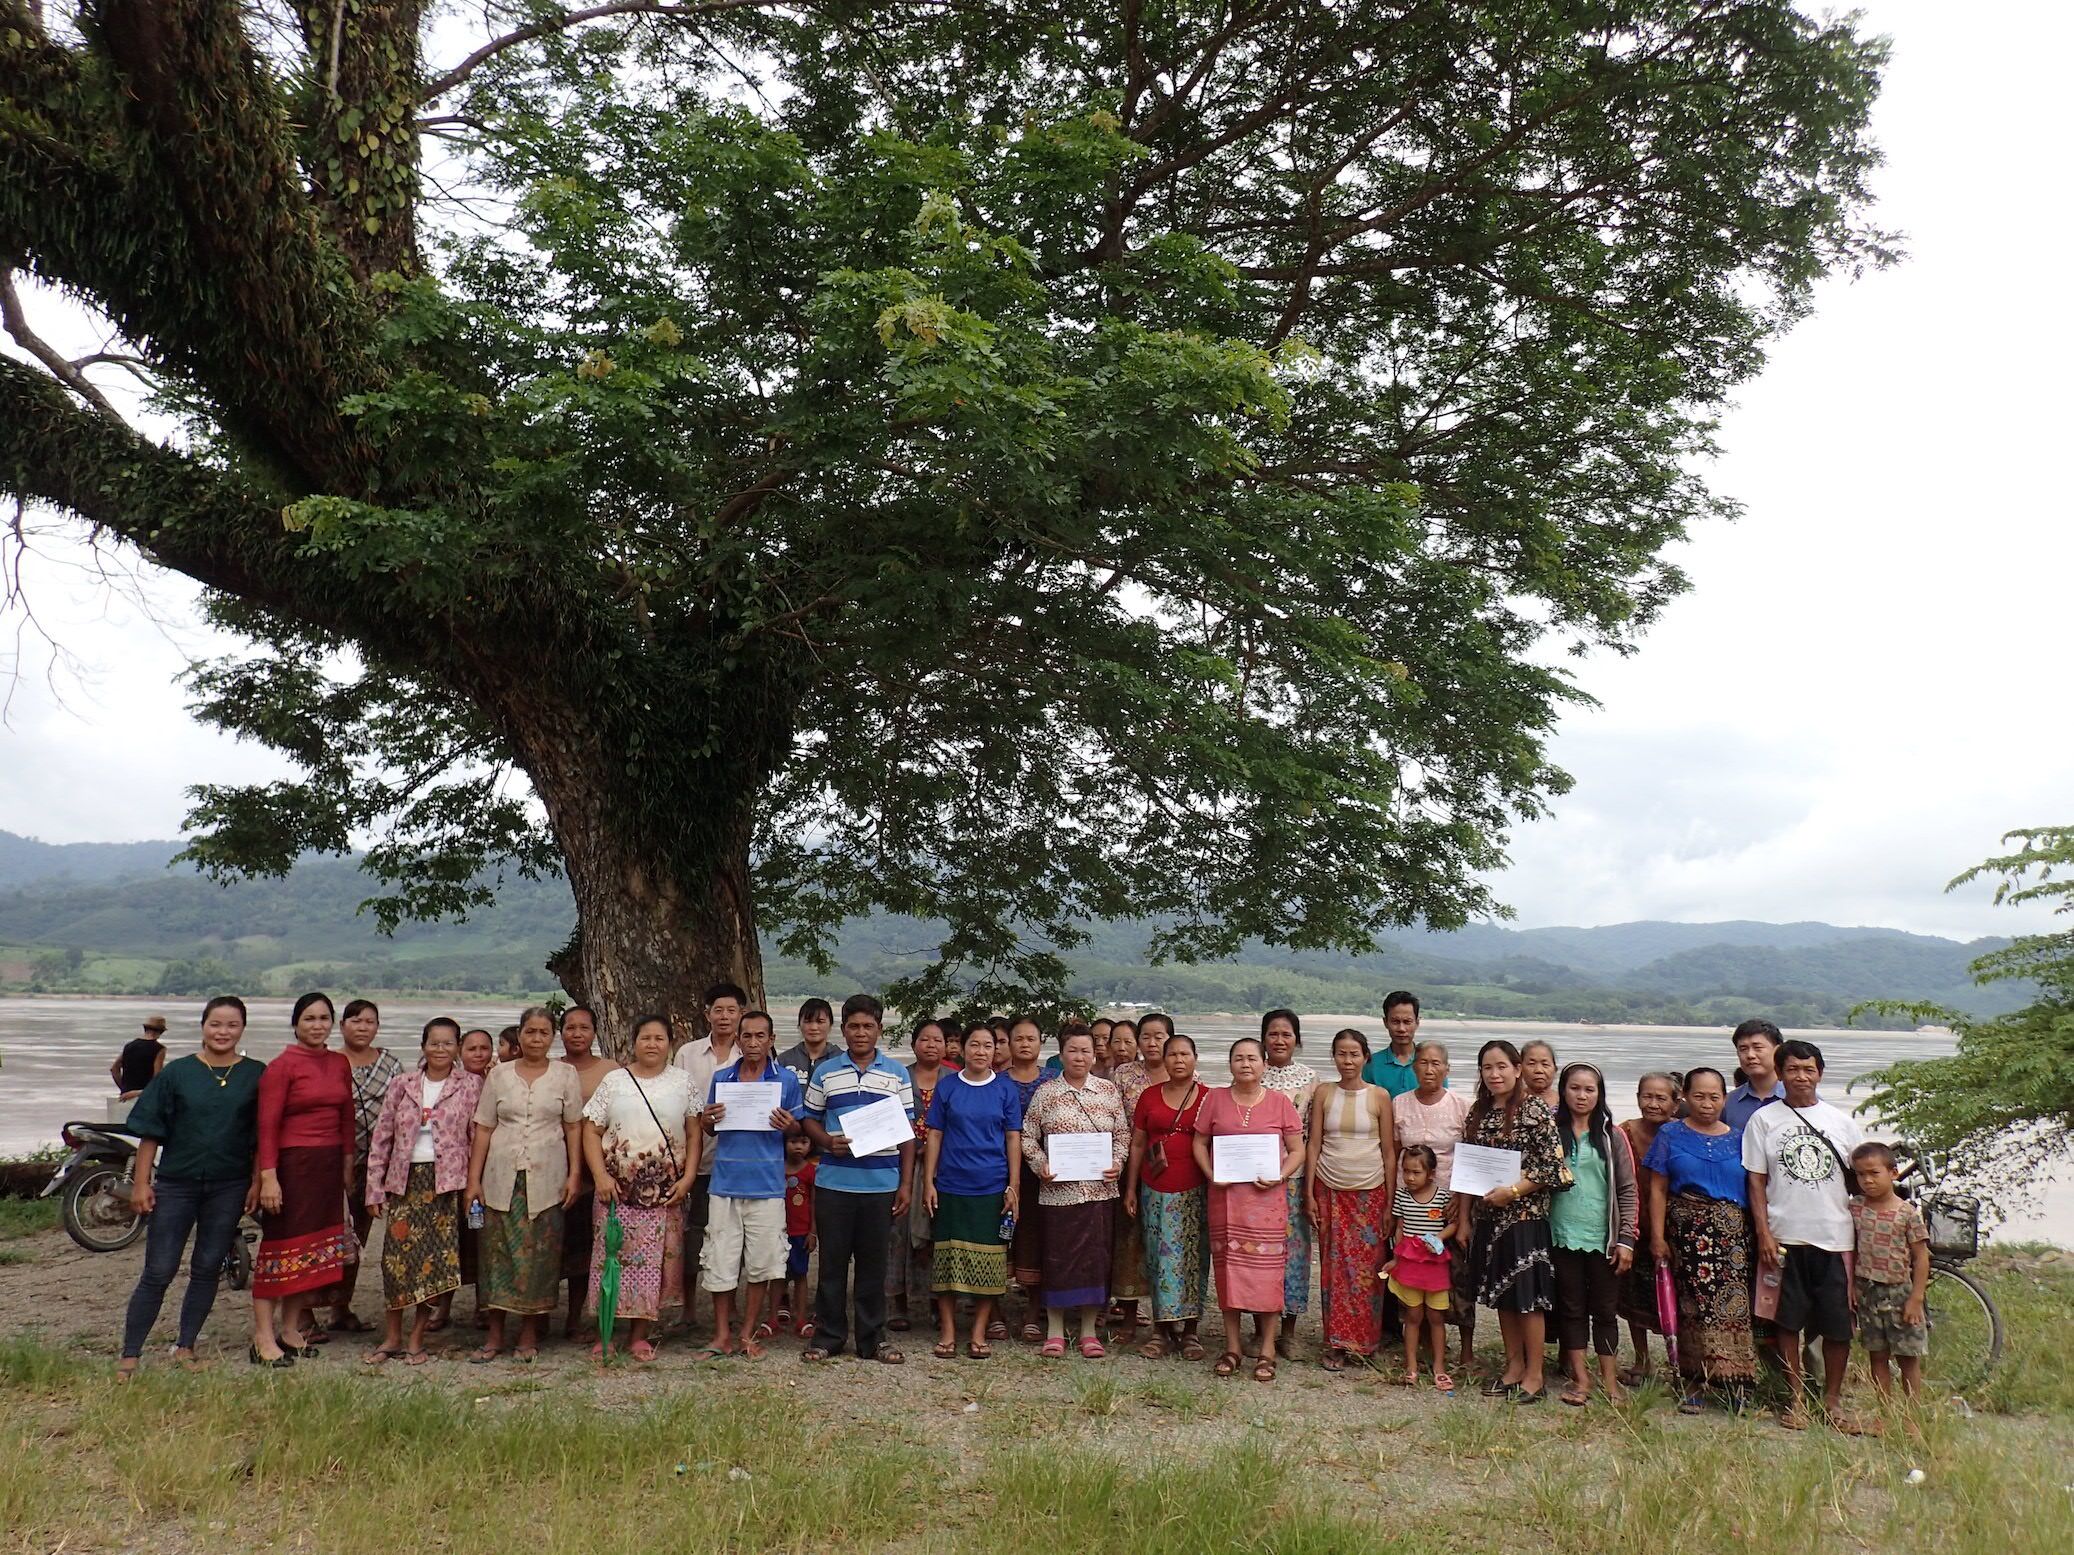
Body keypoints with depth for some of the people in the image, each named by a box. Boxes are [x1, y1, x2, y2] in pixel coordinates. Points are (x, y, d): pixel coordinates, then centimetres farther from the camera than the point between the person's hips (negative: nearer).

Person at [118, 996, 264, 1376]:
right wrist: (140, 1182, -3)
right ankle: (129, 1355, 10)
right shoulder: (177, 1072, 0)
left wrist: (257, 1182, -1)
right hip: (175, 1184, -1)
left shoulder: (256, 1075, 1)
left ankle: (184, 1347, 22)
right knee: (158, 1272, 1)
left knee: (207, 1270, 9)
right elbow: (150, 1132, 1)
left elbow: (262, 1136, 4)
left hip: (229, 1187, 1)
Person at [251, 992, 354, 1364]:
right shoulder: (282, 1066, -7)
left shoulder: (339, 1064, 10)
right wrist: (268, 1176, -17)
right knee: (281, 1244, -4)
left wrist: (348, 1162, 13)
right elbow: (267, 1125, -11)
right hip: (292, 1164, -6)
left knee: (315, 1248, 9)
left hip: (330, 1165, 6)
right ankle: (264, 1336, 2)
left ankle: (291, 1328, 19)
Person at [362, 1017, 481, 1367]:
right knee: (397, 1255, -3)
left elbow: (478, 1137, 2)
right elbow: (381, 1137, 8)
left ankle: (417, 1338, 12)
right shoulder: (402, 1084, 7)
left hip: (448, 1182, -1)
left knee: (438, 1259, -2)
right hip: (405, 1180, 2)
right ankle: (392, 1336, 13)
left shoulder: (470, 1086, 2)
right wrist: (375, 1188, 5)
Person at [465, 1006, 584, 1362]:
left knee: (539, 1255, 0)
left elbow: (573, 1127, 5)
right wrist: (473, 1179, 2)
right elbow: (484, 1129, 7)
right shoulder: (499, 1075, 7)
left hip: (546, 1179, -1)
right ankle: (494, 1336, 12)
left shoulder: (565, 1075, 6)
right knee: (498, 1252, 1)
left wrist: (575, 1175, -2)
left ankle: (529, 1335, 12)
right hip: (502, 1178, 1)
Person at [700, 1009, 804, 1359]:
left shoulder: (787, 1080, 2)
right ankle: (722, 1335, 15)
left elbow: (797, 1129, 8)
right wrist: (710, 1120, -8)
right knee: (720, 1261, 3)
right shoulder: (721, 1078, 8)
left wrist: (788, 1125, -15)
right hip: (726, 1181, 1)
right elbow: (710, 1132, 15)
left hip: (767, 1184, -1)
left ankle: (749, 1333, 19)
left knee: (761, 1262, 5)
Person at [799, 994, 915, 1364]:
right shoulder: (825, 1072, 6)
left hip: (882, 1182, 0)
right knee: (832, 1260, 5)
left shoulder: (897, 1074, 7)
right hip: (834, 1181, 0)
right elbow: (810, 1119, 10)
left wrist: (906, 1183, 2)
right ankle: (828, 1336, 16)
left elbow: (907, 1132, 7)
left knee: (874, 1262, 7)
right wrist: (828, 1141, -11)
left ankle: (872, 1337, 17)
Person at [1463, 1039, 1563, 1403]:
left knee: (1528, 1296, 0)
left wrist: (1513, 1190, -18)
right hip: (1488, 1218, 6)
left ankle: (1534, 1376, 11)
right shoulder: (1477, 1113, 8)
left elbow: (1555, 1167, -13)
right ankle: (1513, 1367, 25)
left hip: (1525, 1217, -6)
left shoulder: (1534, 1112, -10)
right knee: (1502, 1295, 13)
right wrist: (1465, 1218, 8)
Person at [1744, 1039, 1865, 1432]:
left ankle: (1833, 1401, 20)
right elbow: (1756, 1181, 1)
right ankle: (1795, 1399, 18)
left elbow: (1859, 1179, 12)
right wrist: (1764, 1233, -7)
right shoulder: (1763, 1119, 2)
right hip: (1785, 1237, -2)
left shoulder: (1840, 1121, 8)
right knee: (1789, 1322, 4)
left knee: (1839, 1325, 4)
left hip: (1835, 1236, 2)